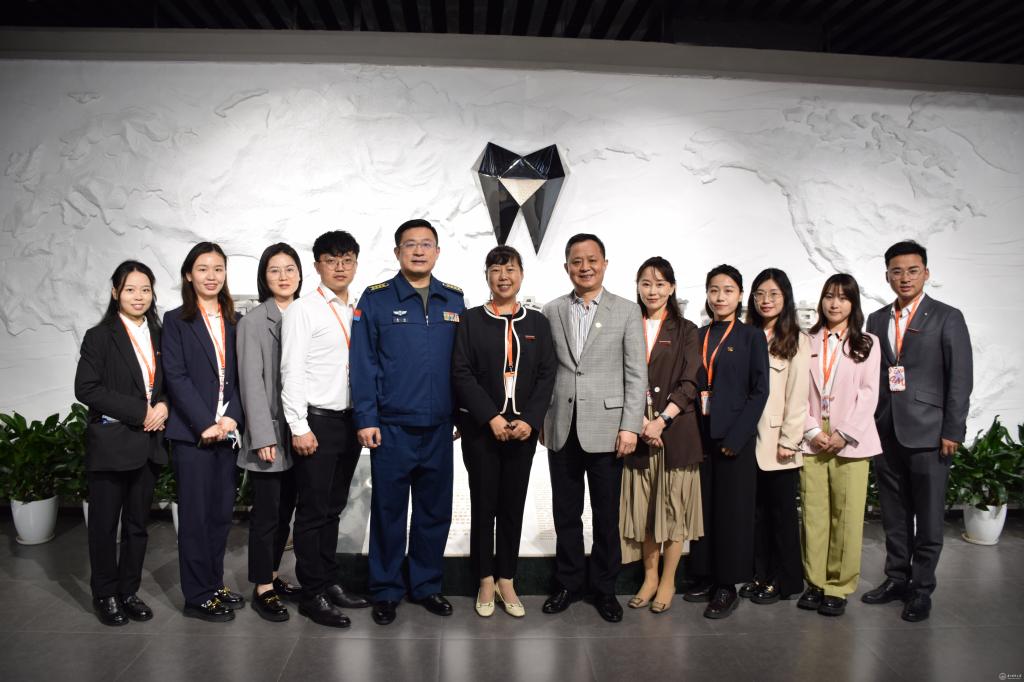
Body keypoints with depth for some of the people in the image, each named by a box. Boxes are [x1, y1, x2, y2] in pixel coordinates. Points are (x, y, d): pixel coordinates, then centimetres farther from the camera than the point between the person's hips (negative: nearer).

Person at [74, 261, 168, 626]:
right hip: (110, 442, -4)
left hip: (148, 443, 4)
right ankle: (105, 594, 22)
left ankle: (129, 590, 24)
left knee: (137, 522, 12)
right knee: (104, 523, 7)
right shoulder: (99, 337, -5)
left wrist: (163, 406, -8)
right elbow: (86, 389, -12)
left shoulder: (159, 335, 9)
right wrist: (139, 411, -17)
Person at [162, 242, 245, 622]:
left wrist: (232, 417, -8)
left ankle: (215, 584, 23)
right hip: (191, 433, -4)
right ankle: (198, 596, 12)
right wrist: (205, 423, -14)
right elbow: (176, 377, -8)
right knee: (195, 515, 2)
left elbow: (240, 376, 7)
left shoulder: (234, 321, 11)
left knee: (222, 512, 10)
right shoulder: (176, 321, 0)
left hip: (227, 430, 4)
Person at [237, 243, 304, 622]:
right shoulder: (254, 321, -6)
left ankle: (272, 575, 29)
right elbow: (251, 381, -10)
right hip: (269, 433, -5)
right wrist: (264, 435, -15)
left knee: (286, 510, 14)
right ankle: (262, 589, 15)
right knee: (267, 512, 2)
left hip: (297, 432, 5)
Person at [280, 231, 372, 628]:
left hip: (350, 420, 6)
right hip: (317, 421, -6)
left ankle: (330, 583, 27)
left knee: (333, 508, 16)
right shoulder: (303, 310, -6)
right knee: (313, 511, 2)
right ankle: (313, 595, 13)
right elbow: (292, 372, -10)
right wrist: (299, 427, -15)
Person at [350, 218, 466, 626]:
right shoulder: (375, 299, -1)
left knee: (436, 511, 11)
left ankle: (426, 585, 27)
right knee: (388, 511, 7)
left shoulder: (454, 301, 8)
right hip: (392, 427, -3)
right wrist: (366, 419, -9)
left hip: (438, 427, 3)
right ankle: (386, 591, 22)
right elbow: (363, 363, -4)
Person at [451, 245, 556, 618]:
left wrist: (530, 420, -10)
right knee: (483, 503, 5)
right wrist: (491, 418, -14)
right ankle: (486, 581, 20)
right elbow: (461, 374, -5)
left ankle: (506, 581, 21)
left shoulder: (537, 322, 7)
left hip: (523, 428, 2)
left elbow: (546, 375, 3)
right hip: (481, 428, -2)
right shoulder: (471, 320, 0)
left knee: (513, 504, 8)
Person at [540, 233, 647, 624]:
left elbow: (636, 374, -3)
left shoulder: (627, 312, 1)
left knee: (606, 515, 7)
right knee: (565, 513, 12)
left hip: (606, 429, -2)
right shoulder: (551, 312, 8)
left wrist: (630, 426, -9)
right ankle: (568, 583, 28)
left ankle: (605, 589, 24)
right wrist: (541, 419, 5)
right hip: (562, 430, 2)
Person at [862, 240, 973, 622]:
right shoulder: (877, 320, 11)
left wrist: (952, 431, -10)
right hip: (886, 432, 4)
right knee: (894, 514, 13)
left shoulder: (947, 318, -1)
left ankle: (922, 588, 16)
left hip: (928, 433, -4)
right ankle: (897, 579, 25)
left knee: (928, 516, 3)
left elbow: (960, 378, -5)